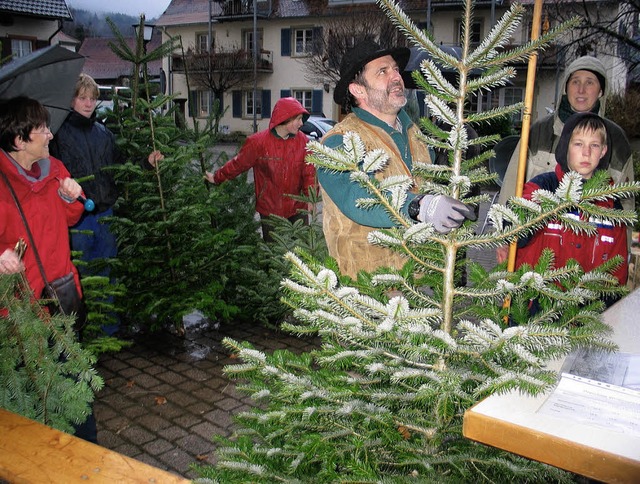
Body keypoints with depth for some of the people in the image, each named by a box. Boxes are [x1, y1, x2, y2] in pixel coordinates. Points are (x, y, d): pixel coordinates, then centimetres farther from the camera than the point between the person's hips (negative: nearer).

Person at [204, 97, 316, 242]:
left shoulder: (302, 140, -2)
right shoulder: (258, 142, -10)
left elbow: (309, 172, -2)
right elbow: (238, 163, 2)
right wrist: (217, 178, 10)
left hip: (297, 208, 2)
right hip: (270, 210, -2)